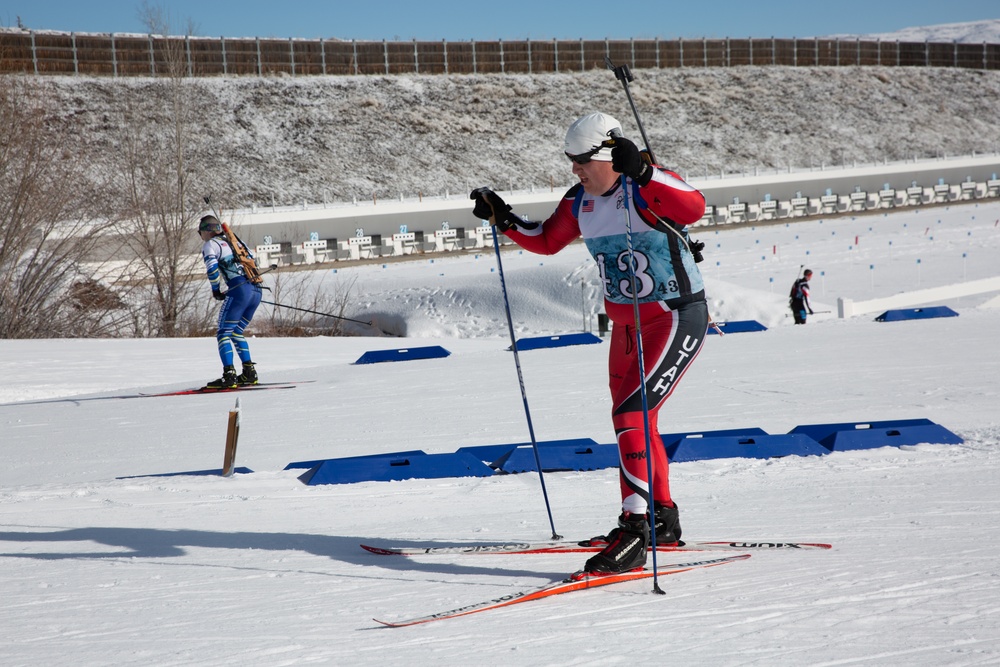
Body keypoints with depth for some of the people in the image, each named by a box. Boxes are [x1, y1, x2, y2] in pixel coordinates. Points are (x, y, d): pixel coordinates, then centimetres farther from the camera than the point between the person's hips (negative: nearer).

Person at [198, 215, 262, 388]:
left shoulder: (210, 245, 4)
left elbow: (212, 268, -11)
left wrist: (216, 291, 4)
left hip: (239, 290, -8)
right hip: (256, 291, 8)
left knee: (223, 333, -5)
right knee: (236, 333, 20)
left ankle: (229, 375, -18)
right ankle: (249, 371, 13)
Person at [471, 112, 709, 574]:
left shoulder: (650, 189, -21)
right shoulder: (580, 201, 1)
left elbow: (694, 207, -41)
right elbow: (546, 242, 16)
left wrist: (641, 175, -50)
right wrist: (504, 220, 2)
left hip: (678, 318, -9)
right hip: (626, 323, 9)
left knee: (632, 412, -22)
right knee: (630, 419, 20)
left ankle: (636, 529, -24)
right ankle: (663, 520, 37)